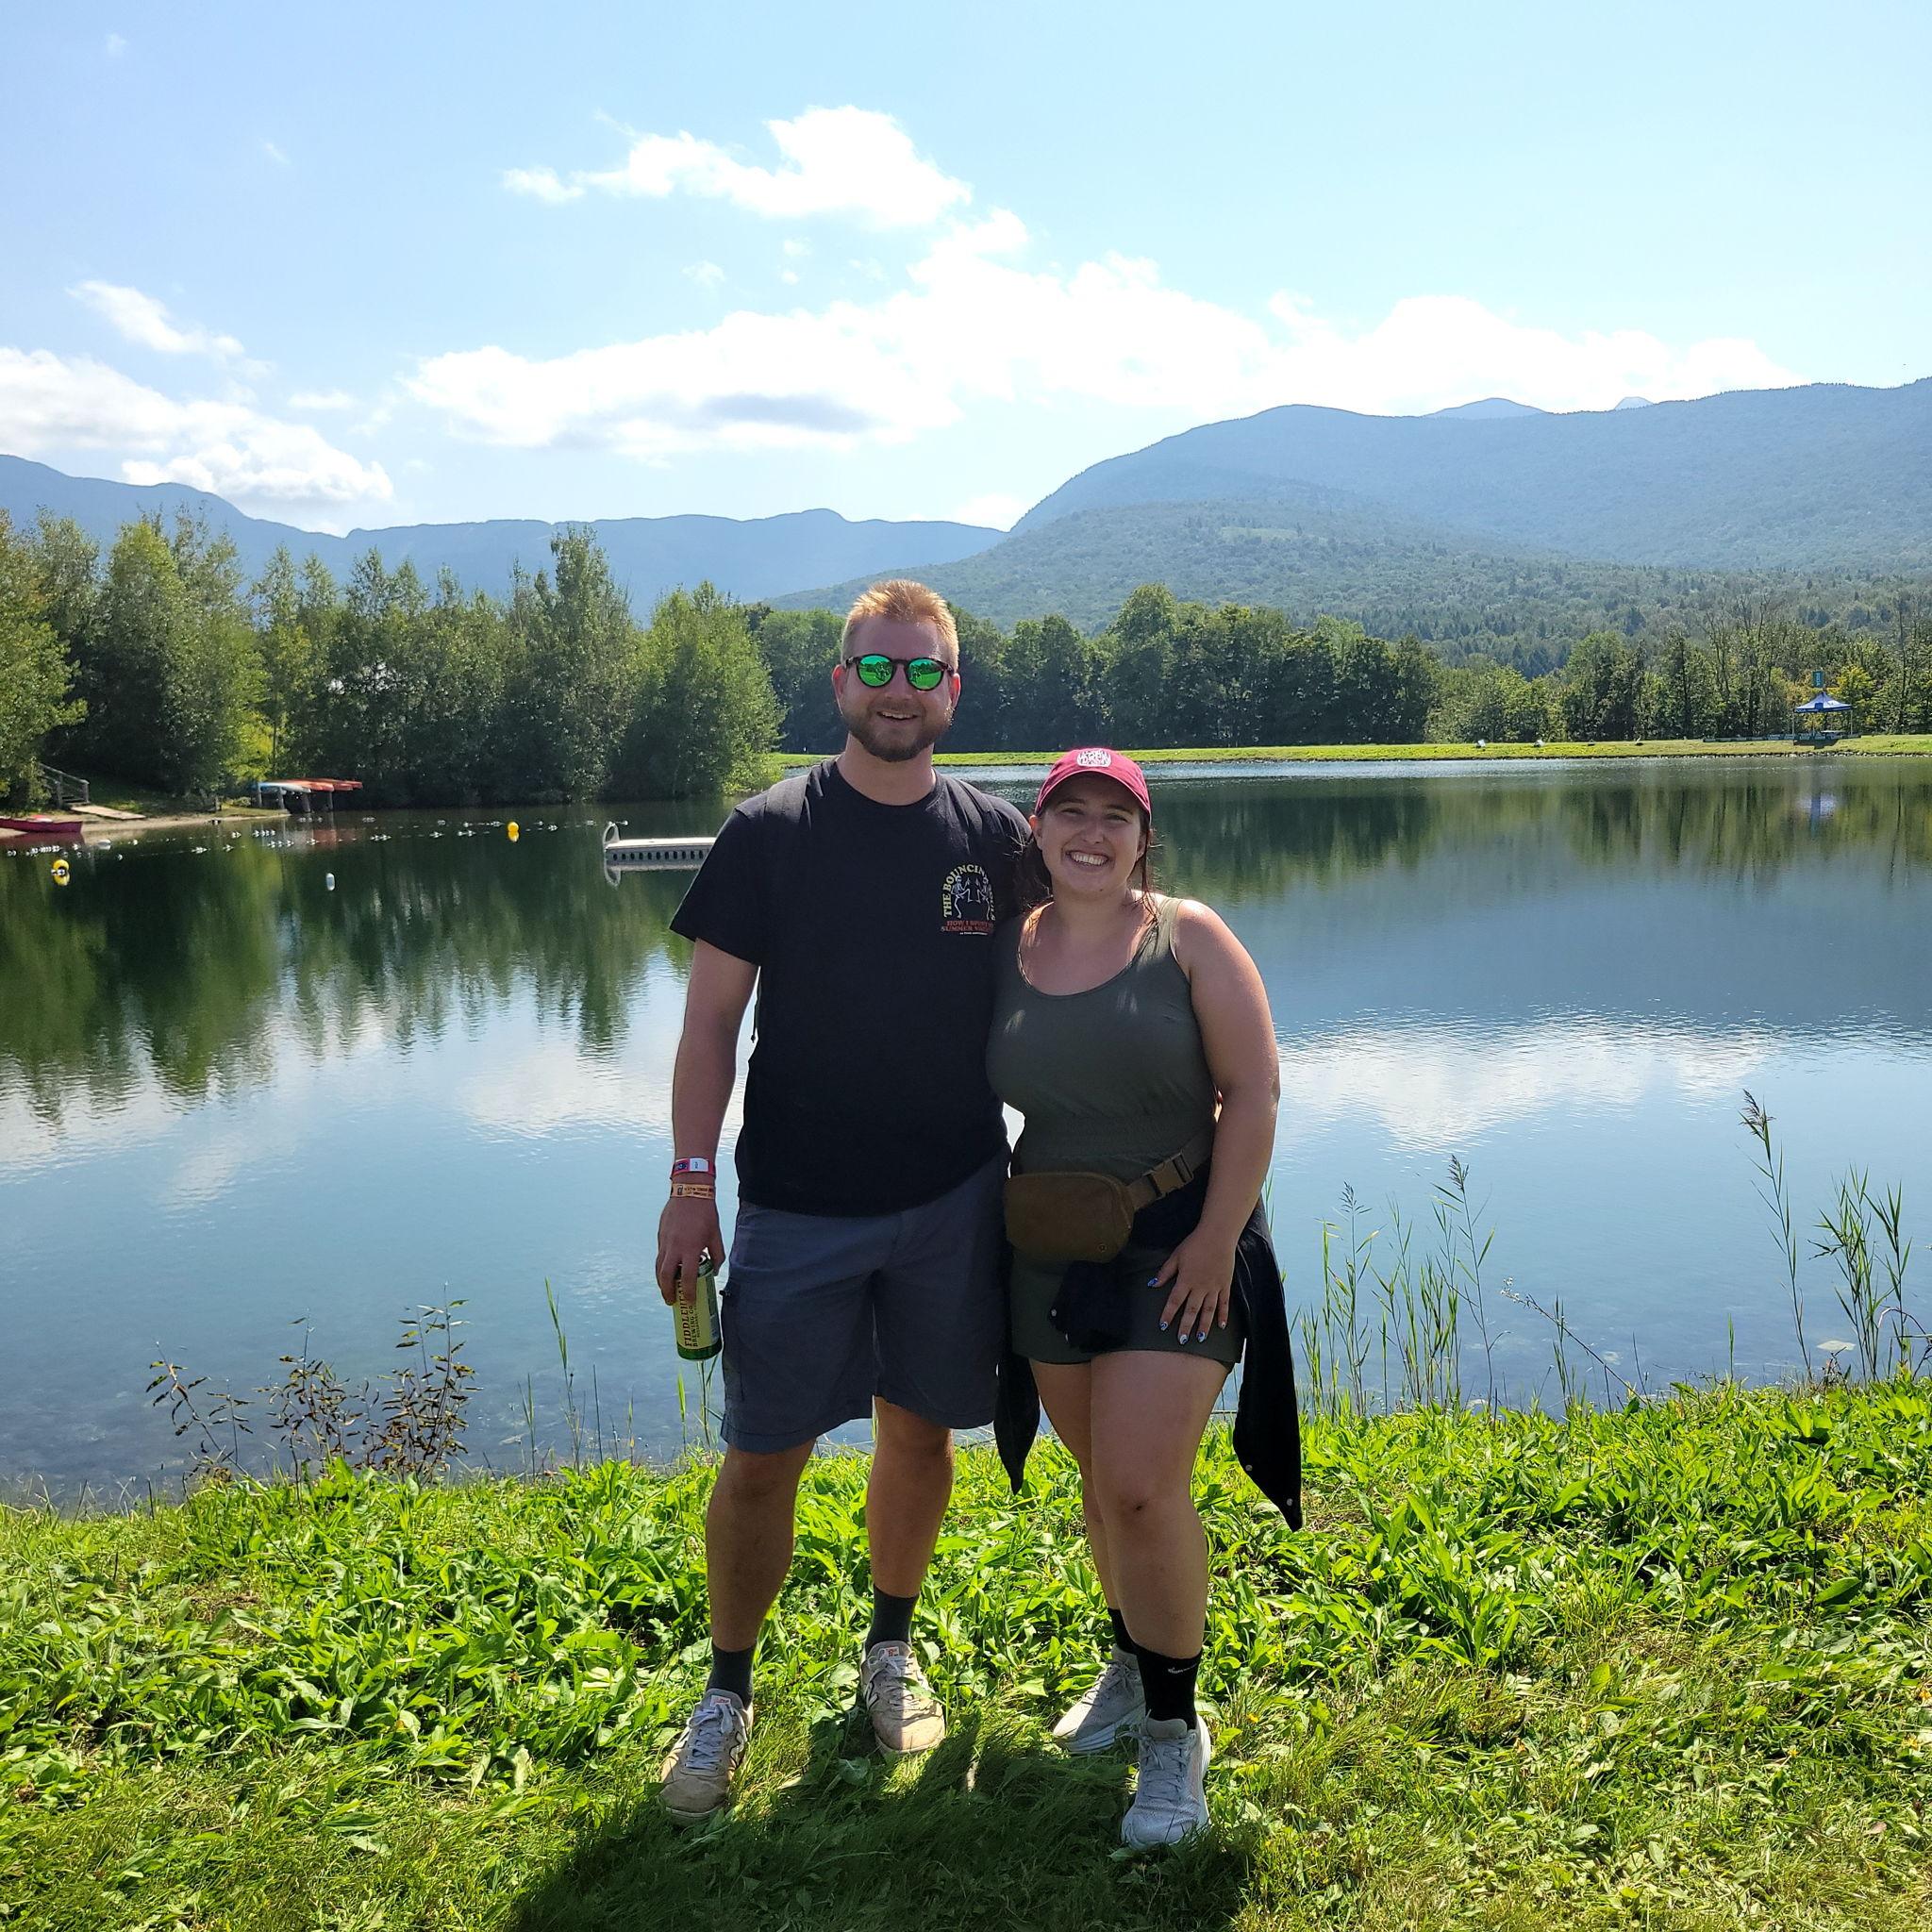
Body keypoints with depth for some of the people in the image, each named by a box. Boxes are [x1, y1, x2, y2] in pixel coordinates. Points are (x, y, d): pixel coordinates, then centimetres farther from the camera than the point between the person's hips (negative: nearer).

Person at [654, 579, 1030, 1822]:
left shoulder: (996, 839, 3)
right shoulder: (771, 831, -3)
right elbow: (713, 1020, -3)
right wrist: (692, 1181, -8)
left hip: (953, 1201, 2)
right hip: (798, 1206, -2)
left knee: (919, 1430, 13)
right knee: (763, 1457, 2)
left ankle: (892, 1650, 35)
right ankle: (728, 1690, 23)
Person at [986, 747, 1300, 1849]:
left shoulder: (1188, 938, -8)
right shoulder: (1005, 952, 2)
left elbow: (1253, 1089, -11)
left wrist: (1218, 1237, -16)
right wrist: (993, 1225, 4)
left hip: (1177, 1245, -4)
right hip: (1051, 1251, 5)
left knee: (1141, 1487, -12)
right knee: (1100, 1475, 17)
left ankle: (1175, 1728, 8)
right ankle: (1134, 1662, 41)